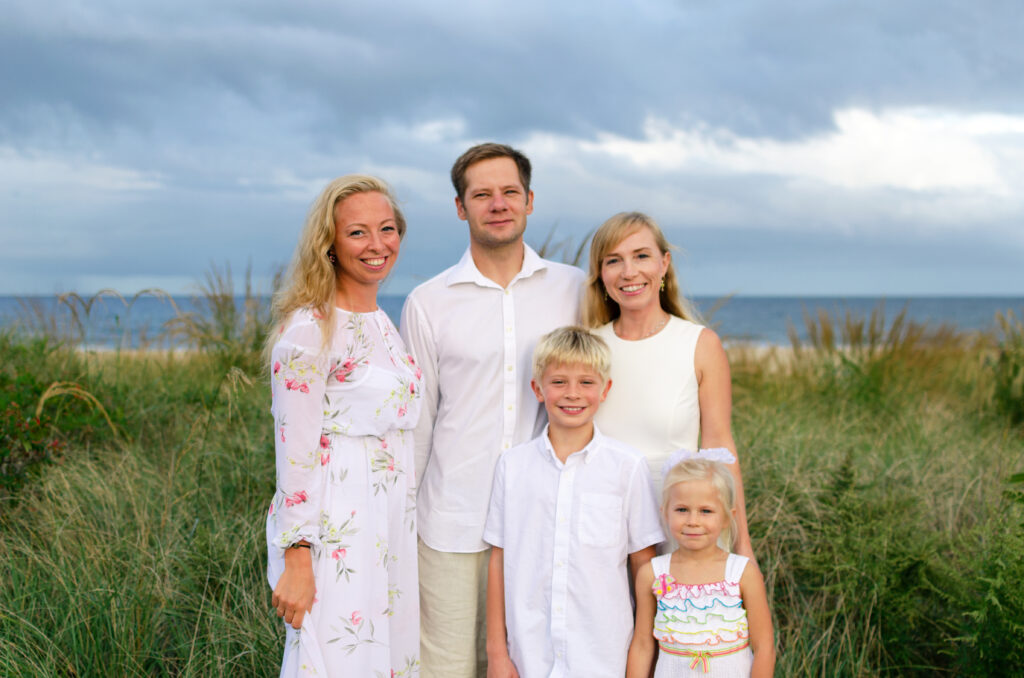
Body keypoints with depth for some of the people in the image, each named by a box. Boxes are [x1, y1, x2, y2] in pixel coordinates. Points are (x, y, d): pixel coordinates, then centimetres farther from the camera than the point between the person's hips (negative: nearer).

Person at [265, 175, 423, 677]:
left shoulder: (383, 325, 11)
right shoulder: (309, 329, -14)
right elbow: (296, 453, -16)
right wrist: (297, 561, -18)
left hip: (391, 532, 8)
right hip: (336, 532, -8)